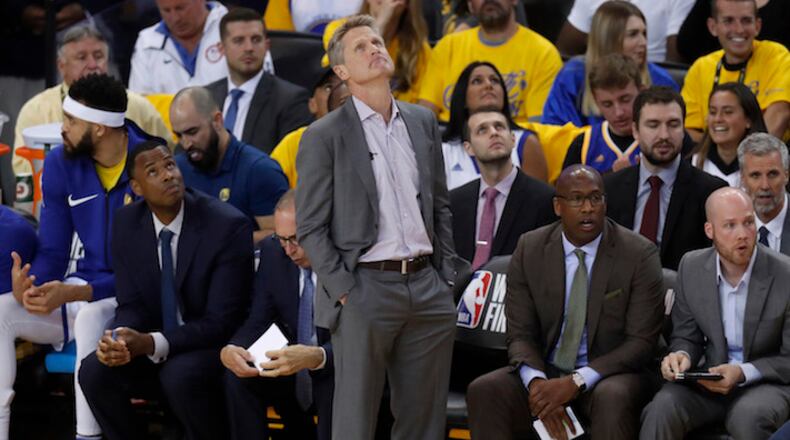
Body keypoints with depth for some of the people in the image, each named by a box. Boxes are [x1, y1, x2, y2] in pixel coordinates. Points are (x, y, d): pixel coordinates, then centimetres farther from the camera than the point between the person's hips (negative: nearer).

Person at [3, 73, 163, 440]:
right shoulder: (61, 164, -1)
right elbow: (52, 251, 3)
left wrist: (74, 293, -32)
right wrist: (30, 283, -22)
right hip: (82, 288, 6)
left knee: (92, 316, -38)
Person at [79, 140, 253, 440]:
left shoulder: (228, 225, -19)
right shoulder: (127, 224, -3)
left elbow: (221, 320, -20)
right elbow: (131, 304, 1)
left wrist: (152, 344, -31)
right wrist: (118, 341, -24)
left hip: (214, 340, -5)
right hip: (148, 341, 5)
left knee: (181, 376, -35)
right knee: (94, 370, -22)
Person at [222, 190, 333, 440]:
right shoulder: (273, 253, -1)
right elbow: (258, 323, 0)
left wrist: (315, 357, -42)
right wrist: (230, 350, -23)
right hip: (288, 371, 4)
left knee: (337, 385, -36)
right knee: (236, 377, -22)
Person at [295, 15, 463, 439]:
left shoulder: (423, 121, 13)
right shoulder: (323, 136, -3)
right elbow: (310, 227, -4)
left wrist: (446, 276, 11)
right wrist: (344, 292, -11)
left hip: (428, 289, 5)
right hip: (365, 288, -5)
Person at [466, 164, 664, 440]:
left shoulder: (640, 255, -6)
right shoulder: (530, 249, 3)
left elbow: (641, 342, -8)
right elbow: (520, 334, 2)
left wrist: (576, 382, -21)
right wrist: (536, 382, -21)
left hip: (609, 377, -3)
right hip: (544, 372, 3)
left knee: (613, 399, -38)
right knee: (483, 390, -26)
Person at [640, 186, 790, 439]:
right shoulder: (692, 267, 1)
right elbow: (686, 336, 11)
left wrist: (743, 373, -21)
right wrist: (682, 355, -13)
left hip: (767, 382, -3)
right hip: (712, 378, 3)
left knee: (748, 417, -37)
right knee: (662, 409, -28)